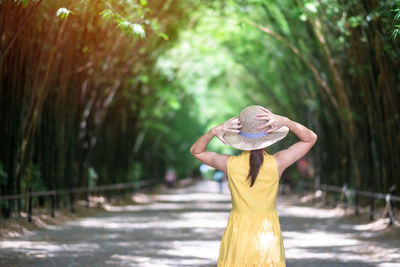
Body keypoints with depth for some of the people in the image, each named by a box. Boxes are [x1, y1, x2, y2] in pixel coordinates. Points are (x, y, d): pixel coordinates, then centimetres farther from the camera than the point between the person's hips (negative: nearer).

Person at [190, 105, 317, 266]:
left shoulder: (230, 164, -9)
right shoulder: (277, 163, -10)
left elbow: (196, 151, 9)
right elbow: (311, 138, 3)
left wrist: (213, 132, -10)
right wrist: (285, 122, -13)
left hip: (237, 239, 0)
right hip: (269, 239, 0)